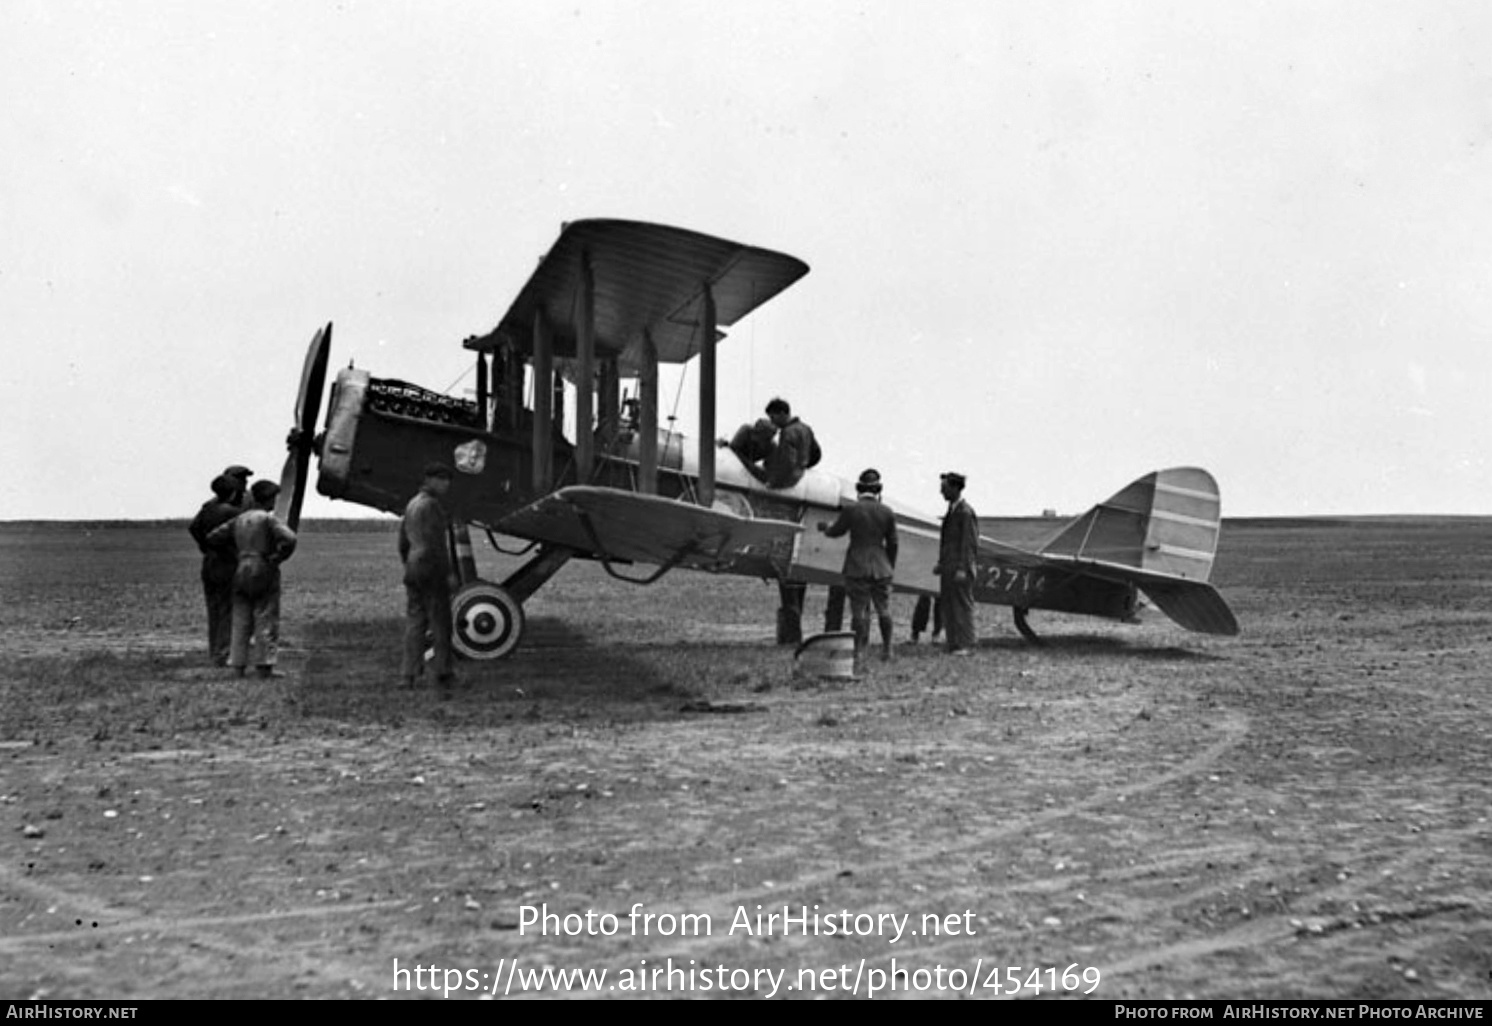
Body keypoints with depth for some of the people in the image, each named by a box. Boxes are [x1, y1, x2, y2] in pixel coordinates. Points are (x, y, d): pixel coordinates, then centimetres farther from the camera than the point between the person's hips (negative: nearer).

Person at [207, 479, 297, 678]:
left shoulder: (239, 519, 11)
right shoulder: (268, 519, -8)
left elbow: (212, 537, 16)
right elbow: (289, 539, -23)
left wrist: (236, 548, 19)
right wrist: (277, 557, -9)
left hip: (241, 572, 6)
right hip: (264, 573, -6)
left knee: (241, 621, 11)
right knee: (266, 621, -2)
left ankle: (239, 665, 12)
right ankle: (265, 666, -3)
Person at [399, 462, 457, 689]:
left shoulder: (412, 504, 14)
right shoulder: (431, 504, -14)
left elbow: (403, 542, 18)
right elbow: (435, 542, -19)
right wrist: (450, 572, -16)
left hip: (413, 568, 8)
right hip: (432, 568, -8)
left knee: (414, 621, 8)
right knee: (440, 621, 2)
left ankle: (409, 674, 5)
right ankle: (442, 671, 9)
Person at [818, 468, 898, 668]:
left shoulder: (850, 510, -10)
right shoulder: (887, 513, -3)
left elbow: (836, 531, 5)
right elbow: (892, 543, 3)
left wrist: (824, 528, 27)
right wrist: (890, 566, 17)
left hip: (857, 568, -2)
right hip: (880, 568, 2)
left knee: (859, 611, 3)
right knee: (883, 609, 15)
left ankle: (858, 652, 4)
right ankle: (887, 648, 25)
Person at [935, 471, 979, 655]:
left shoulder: (966, 512, -12)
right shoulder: (952, 510, 16)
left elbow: (971, 543, -15)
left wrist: (963, 569, -20)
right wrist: (941, 564, 16)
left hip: (960, 570, -9)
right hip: (948, 569, 9)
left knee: (963, 606, -3)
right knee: (948, 606, 9)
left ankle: (965, 645, 2)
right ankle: (953, 644, 13)